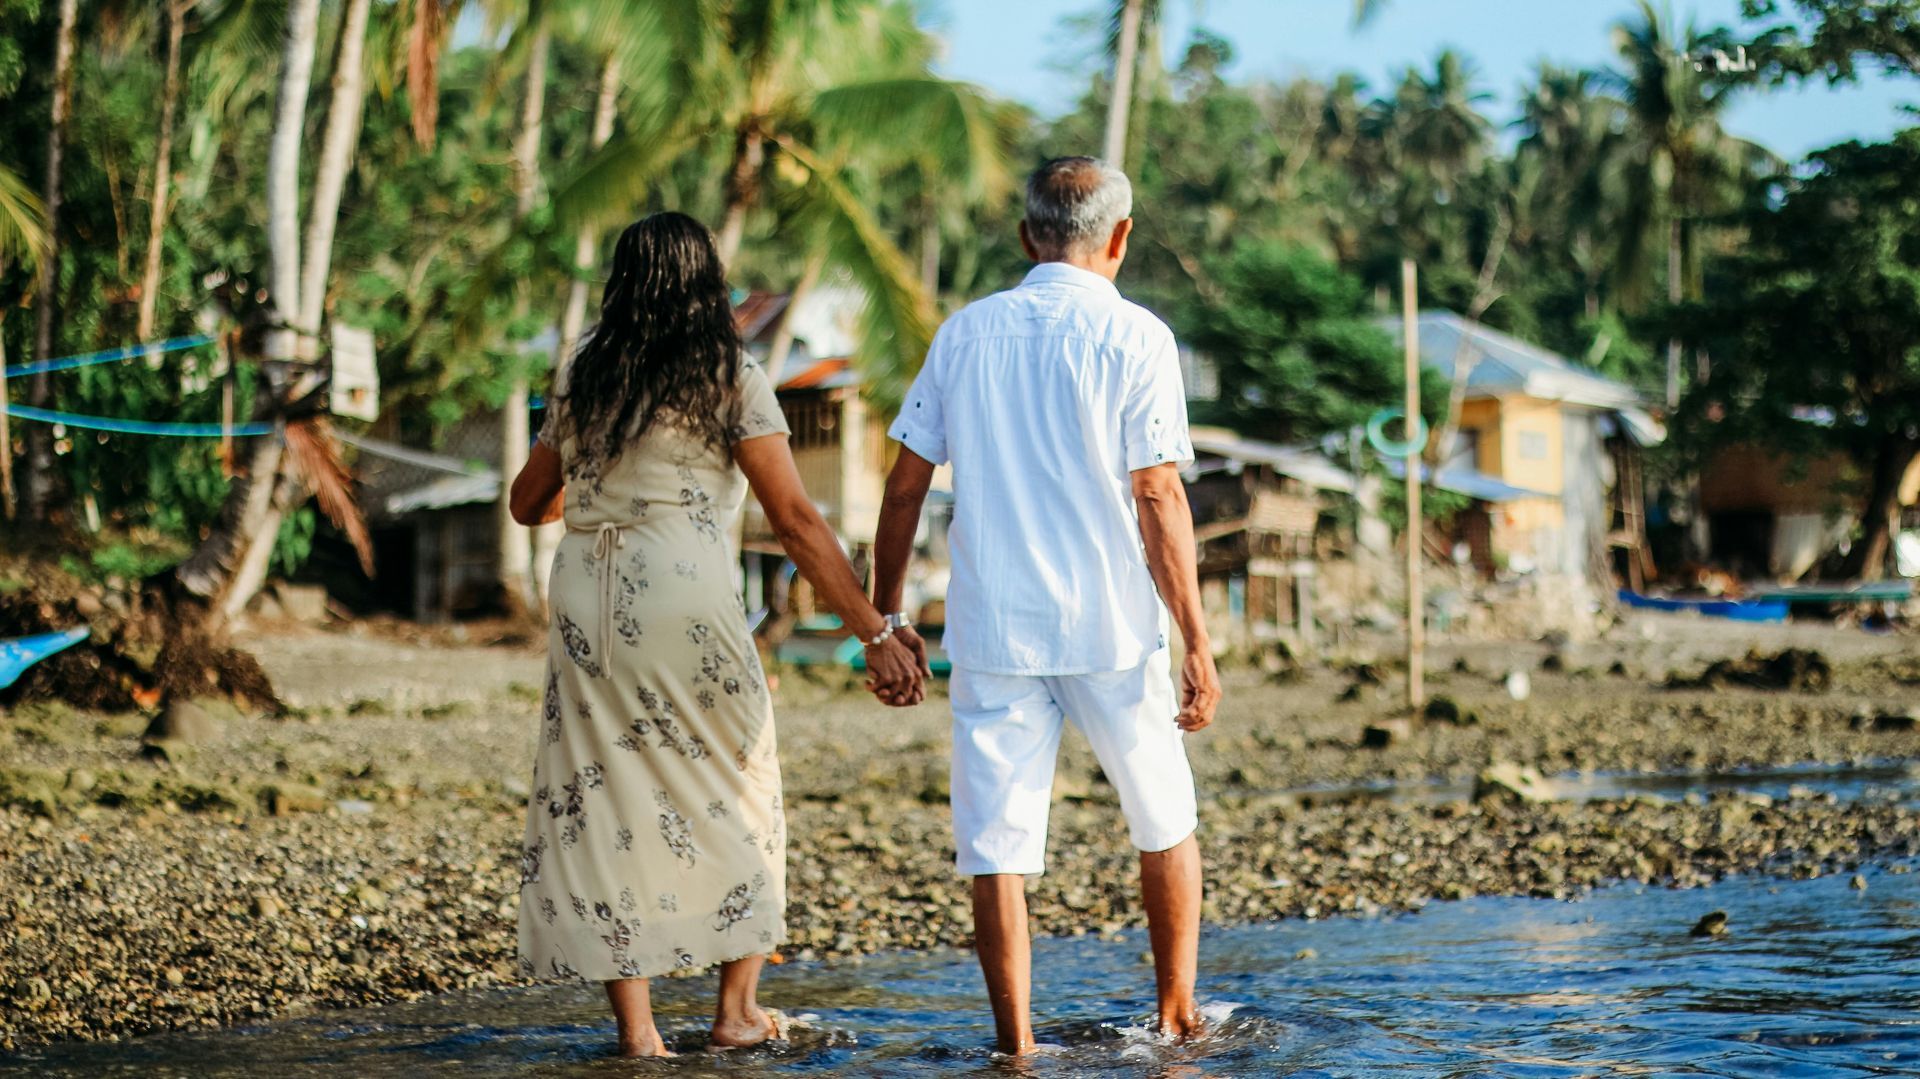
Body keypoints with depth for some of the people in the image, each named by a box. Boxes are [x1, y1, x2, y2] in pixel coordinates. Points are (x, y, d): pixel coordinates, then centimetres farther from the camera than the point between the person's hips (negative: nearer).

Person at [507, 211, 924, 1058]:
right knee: (735, 792, 14)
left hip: (584, 598, 3)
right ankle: (737, 1009, 16)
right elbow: (795, 521, -6)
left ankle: (635, 1027, 4)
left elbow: (528, 504, 24)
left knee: (602, 797, 7)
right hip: (683, 598, -3)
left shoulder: (581, 377, 13)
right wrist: (876, 633, -6)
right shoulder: (730, 379, 1)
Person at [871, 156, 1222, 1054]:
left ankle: (1016, 1042, 4)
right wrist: (1197, 644, -8)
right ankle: (1176, 1013, 25)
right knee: (1164, 822, 17)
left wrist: (883, 616, 15)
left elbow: (905, 486, 6)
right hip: (1111, 627, -2)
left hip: (992, 630, 2)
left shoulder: (964, 334, 6)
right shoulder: (1134, 339, -5)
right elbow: (1158, 499, -10)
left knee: (997, 843, 5)